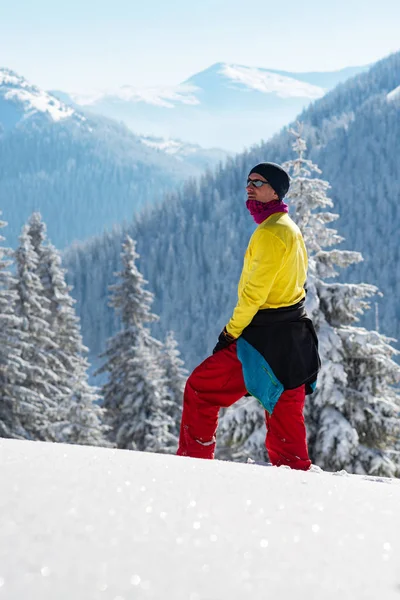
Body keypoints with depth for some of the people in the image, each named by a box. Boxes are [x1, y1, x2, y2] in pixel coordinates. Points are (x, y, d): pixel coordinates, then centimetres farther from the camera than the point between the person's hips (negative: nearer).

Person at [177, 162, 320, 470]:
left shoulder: (271, 232, -15)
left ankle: (193, 458, 0)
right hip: (294, 336, 10)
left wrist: (231, 330, -12)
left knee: (201, 387, -3)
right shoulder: (291, 228, 16)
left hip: (266, 337, -10)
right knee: (285, 409, 14)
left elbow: (255, 291, -19)